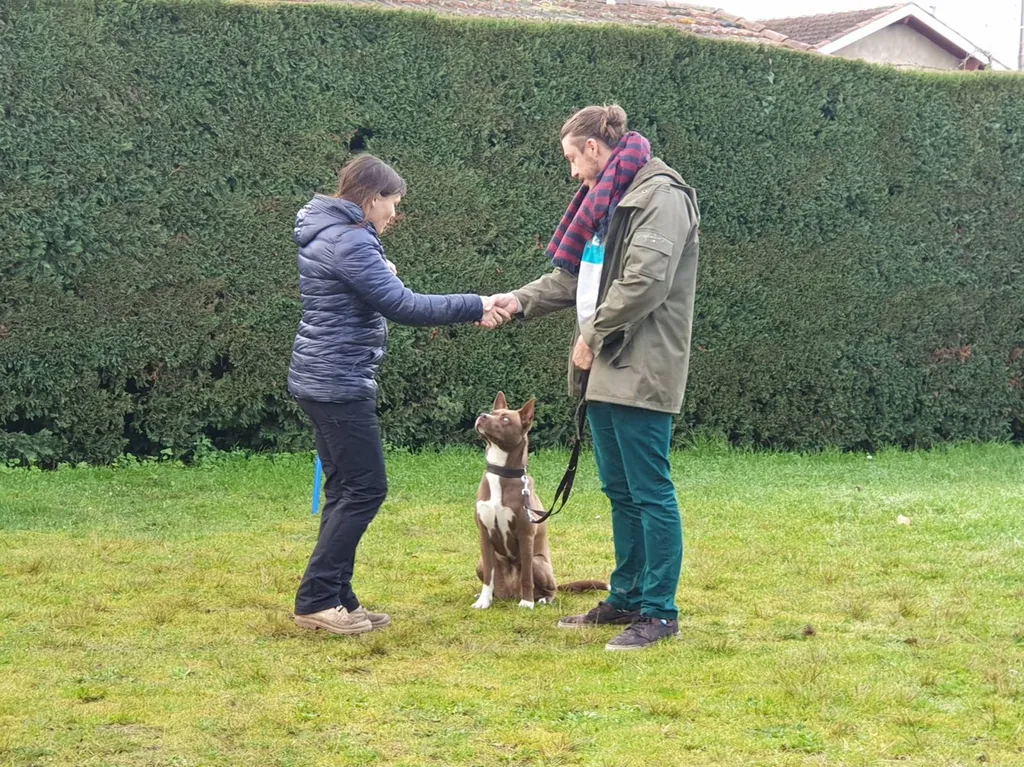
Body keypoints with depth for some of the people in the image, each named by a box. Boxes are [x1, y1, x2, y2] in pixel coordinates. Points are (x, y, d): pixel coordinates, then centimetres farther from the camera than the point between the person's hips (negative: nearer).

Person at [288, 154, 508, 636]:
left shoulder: (326, 233, 14)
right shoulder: (350, 241, -17)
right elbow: (402, 307, -22)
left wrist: (382, 274, 7)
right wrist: (474, 308, -18)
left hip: (322, 379, 10)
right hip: (339, 383, -10)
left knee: (346, 488, 11)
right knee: (365, 487, -7)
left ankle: (336, 599, 13)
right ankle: (316, 599, -6)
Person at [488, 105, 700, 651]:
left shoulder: (659, 195, -12)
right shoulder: (608, 199, 20)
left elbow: (645, 281, -21)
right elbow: (577, 277, 24)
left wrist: (593, 335, -13)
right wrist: (522, 300, 11)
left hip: (640, 370, -10)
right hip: (605, 369, 10)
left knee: (650, 492, -6)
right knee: (619, 490, 14)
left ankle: (659, 612, -1)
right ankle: (627, 599, 22)